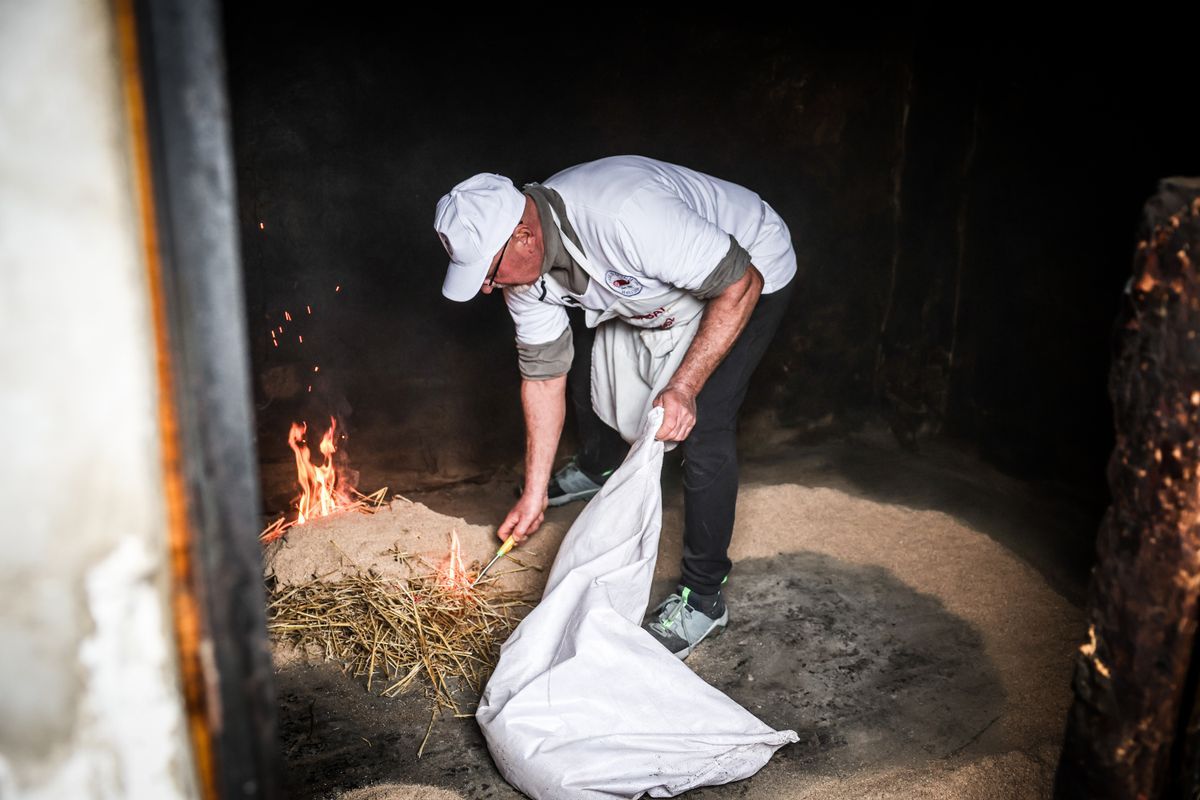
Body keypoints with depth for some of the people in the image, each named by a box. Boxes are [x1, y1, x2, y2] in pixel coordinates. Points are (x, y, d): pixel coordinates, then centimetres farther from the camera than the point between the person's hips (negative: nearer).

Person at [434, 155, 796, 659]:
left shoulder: (624, 214, -42)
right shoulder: (519, 262, -16)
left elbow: (741, 284, -33)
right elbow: (544, 372, -7)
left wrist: (683, 387, -37)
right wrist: (534, 493, -5)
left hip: (746, 276, -7)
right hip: (660, 285, 7)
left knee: (704, 426, -19)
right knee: (585, 368, 15)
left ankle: (703, 596, -2)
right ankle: (597, 469, 47)